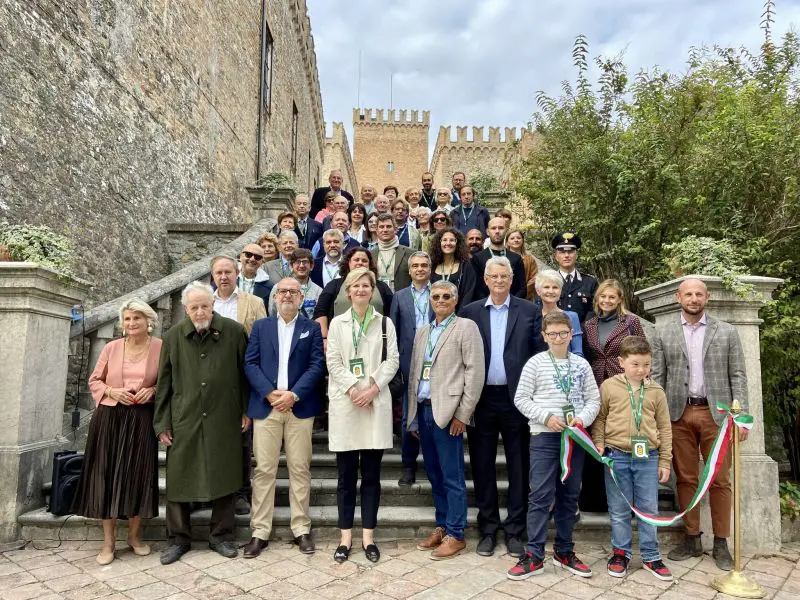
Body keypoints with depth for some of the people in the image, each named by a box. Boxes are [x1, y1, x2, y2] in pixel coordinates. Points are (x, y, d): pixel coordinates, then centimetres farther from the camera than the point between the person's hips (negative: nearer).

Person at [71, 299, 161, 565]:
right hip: (109, 418, 1)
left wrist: (152, 390, -11)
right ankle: (108, 540, 16)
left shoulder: (160, 347, 0)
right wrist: (112, 392, -8)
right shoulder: (111, 347, 4)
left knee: (138, 475, 2)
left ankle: (134, 535, 21)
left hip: (142, 419, -1)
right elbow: (94, 381, 10)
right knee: (107, 475, 2)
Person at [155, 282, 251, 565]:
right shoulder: (173, 337, 1)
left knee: (224, 476, 8)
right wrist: (162, 423, 3)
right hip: (184, 419, 1)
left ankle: (221, 536, 25)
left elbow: (244, 373, 3)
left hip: (224, 419, -1)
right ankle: (179, 538, 26)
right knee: (178, 478, 8)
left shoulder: (234, 331, -3)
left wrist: (246, 410, 3)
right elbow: (164, 383, 4)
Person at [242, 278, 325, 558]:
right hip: (265, 406, 1)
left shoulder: (312, 328, 8)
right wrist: (270, 393, -12)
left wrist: (294, 394, -13)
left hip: (300, 407, -1)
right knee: (264, 470, 3)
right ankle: (260, 531, 13)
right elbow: (250, 364, 2)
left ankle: (301, 529, 15)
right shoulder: (261, 326, 12)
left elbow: (317, 365, -2)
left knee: (300, 469, 4)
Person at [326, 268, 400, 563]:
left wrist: (373, 388, -12)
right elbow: (333, 362, 0)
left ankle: (368, 537, 15)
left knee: (371, 475, 5)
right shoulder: (337, 323, 9)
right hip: (345, 403, 0)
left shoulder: (385, 323, 8)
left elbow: (392, 360, 1)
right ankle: (345, 537, 14)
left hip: (376, 402, 0)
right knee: (346, 475, 5)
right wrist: (353, 389, -12)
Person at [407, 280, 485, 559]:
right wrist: (413, 413, 11)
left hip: (447, 412, -6)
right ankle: (441, 527, 27)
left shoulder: (466, 327, -2)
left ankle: (455, 535, 12)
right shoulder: (422, 332, 17)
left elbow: (475, 373, -9)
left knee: (452, 477, 0)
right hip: (423, 410, 6)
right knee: (434, 474, 14)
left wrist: (462, 414, -13)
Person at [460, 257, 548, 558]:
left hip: (516, 398, -1)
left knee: (519, 466, 8)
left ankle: (514, 530, 23)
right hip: (481, 398, 1)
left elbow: (541, 353, 0)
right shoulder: (470, 312, 5)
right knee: (483, 466, 9)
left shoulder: (529, 311, 3)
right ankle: (488, 529, 24)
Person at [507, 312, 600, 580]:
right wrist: (546, 417, -14)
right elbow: (521, 399, -2)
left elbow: (593, 399, 8)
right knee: (541, 496, -3)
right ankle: (534, 555, 5)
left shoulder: (581, 364, 7)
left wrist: (582, 419, -11)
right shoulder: (535, 363, -1)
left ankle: (564, 552, 25)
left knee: (569, 495, 12)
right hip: (544, 436, -3)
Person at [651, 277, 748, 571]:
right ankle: (692, 539, 19)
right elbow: (657, 377, 4)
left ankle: (721, 543, 16)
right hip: (678, 414, 1)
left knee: (720, 480, 4)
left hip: (716, 413, -1)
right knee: (685, 479, 7)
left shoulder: (727, 332, 5)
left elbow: (738, 376, 3)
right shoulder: (664, 334, 6)